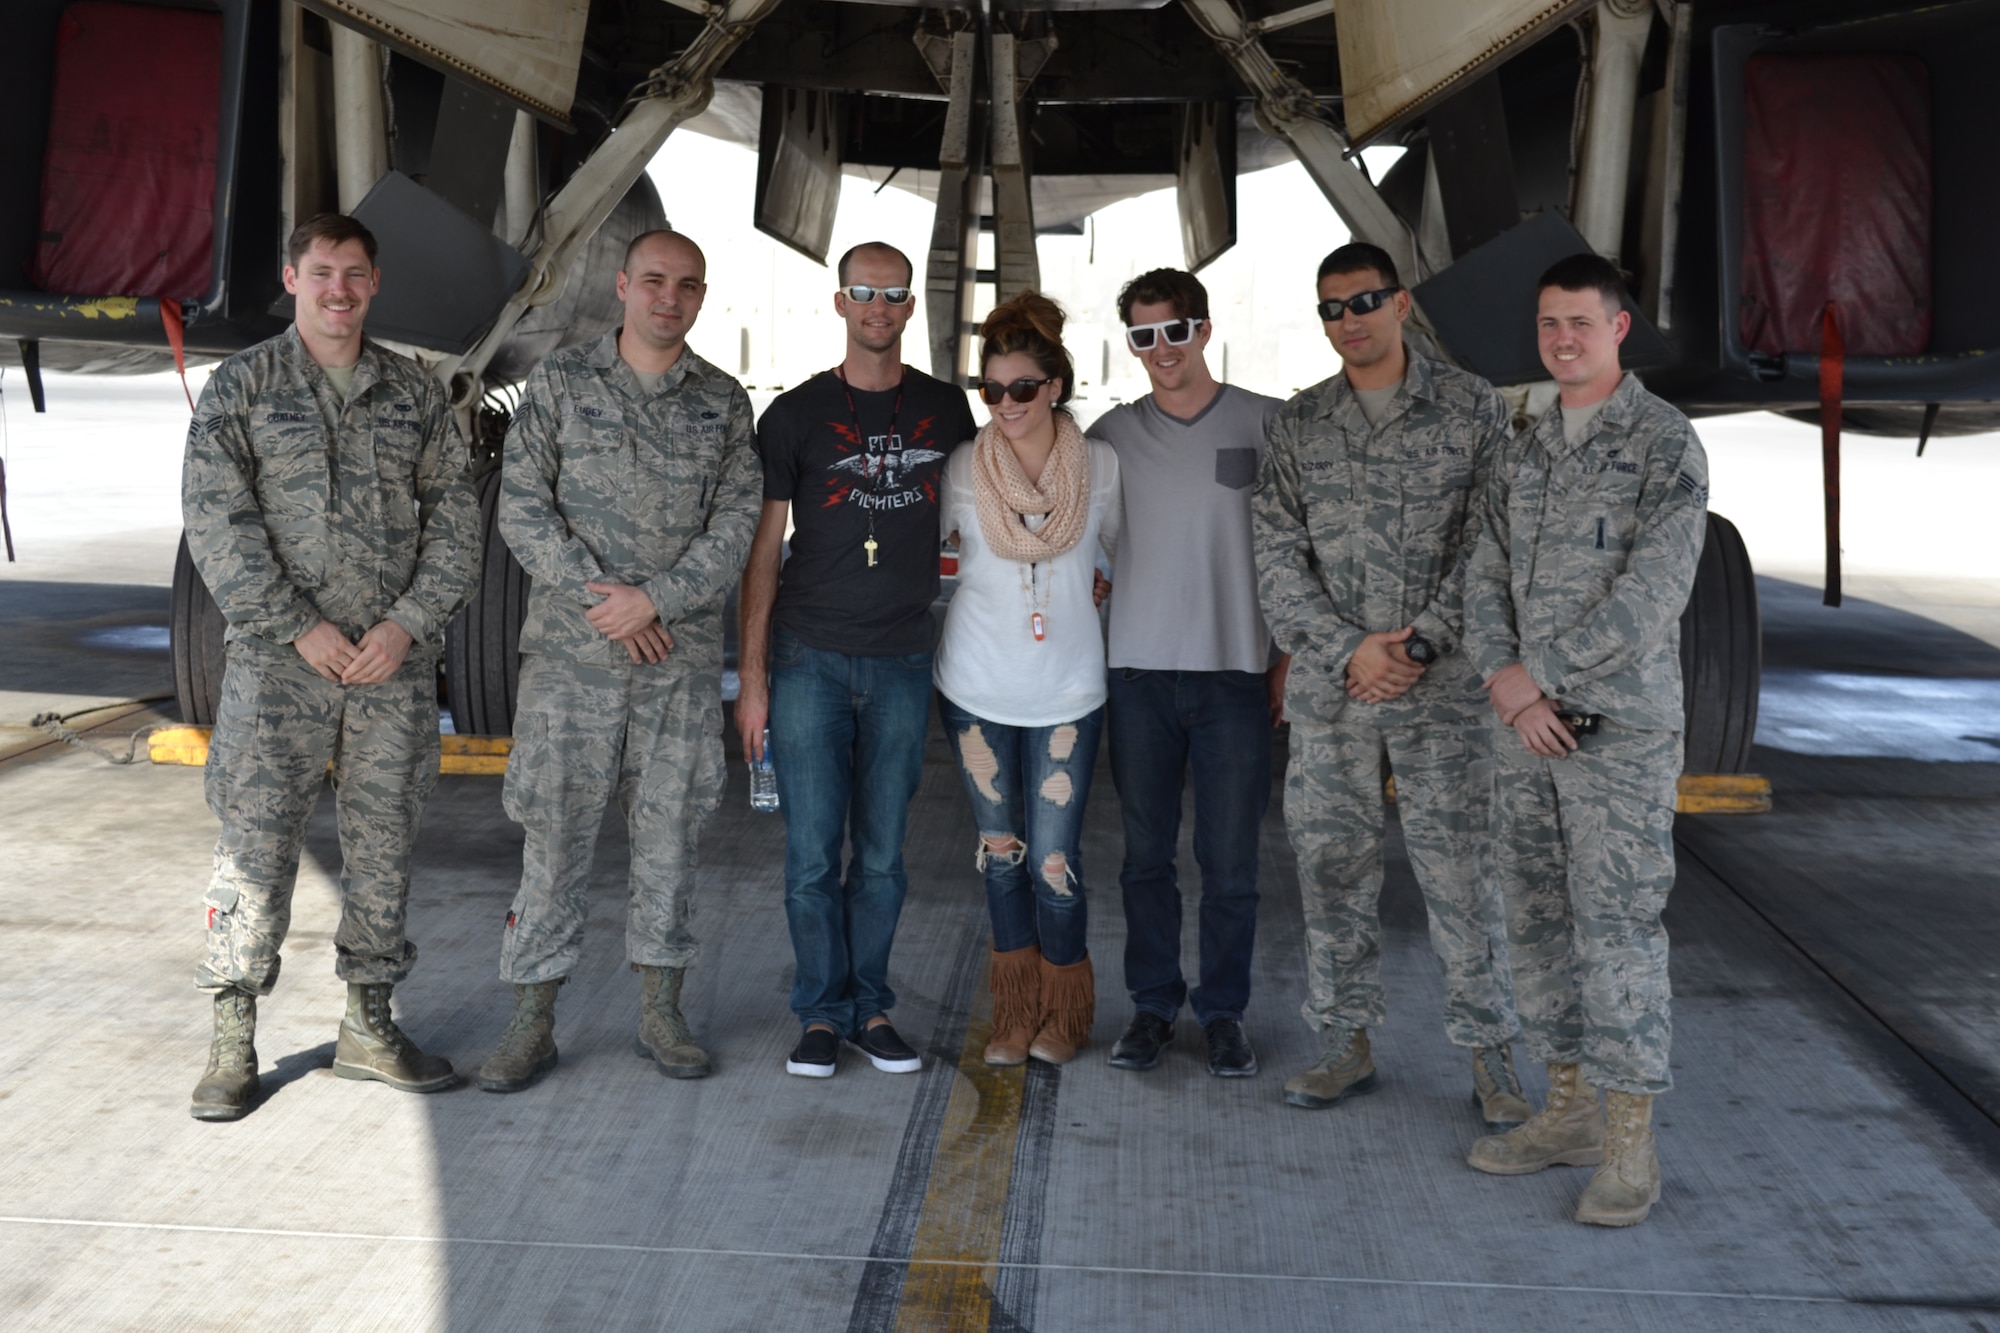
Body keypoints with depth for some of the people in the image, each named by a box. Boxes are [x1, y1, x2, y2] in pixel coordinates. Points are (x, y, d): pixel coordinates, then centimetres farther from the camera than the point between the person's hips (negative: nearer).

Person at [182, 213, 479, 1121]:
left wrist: (408, 623, -7)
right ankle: (233, 1044, 10)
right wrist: (299, 629, -12)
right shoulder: (241, 385, 3)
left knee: (384, 843, 8)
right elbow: (216, 522, -4)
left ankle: (368, 1026, 21)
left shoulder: (414, 392, 10)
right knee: (256, 842, -2)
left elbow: (454, 518, 6)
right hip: (277, 661, -2)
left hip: (397, 662, 3)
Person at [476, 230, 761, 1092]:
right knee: (555, 830, 1)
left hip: (683, 657, 2)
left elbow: (735, 524, -1)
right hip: (569, 654, -1)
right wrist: (598, 598, -11)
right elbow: (522, 508, -2)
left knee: (670, 831, 8)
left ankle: (660, 1011, 20)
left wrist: (654, 600, -13)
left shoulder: (724, 404, 7)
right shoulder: (560, 382, 4)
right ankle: (532, 1022, 12)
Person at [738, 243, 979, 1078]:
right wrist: (750, 674, -4)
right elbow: (763, 548, 1)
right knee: (812, 853, 0)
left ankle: (870, 1006, 20)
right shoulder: (796, 414, 1)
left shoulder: (946, 410, 9)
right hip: (809, 660, -2)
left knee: (883, 854, 7)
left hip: (903, 663, 2)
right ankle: (822, 1012, 14)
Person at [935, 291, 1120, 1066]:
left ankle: (1065, 1013, 21)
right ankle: (1016, 1013, 26)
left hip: (1066, 694, -1)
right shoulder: (962, 469, -2)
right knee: (1000, 853, 10)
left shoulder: (1101, 466, -3)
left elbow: (1126, 556, 11)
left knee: (1053, 862, -3)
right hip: (975, 689, 1)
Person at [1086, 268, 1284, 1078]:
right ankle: (1152, 1005, 21)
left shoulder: (1266, 423, 2)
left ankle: (1223, 1011, 18)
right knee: (1147, 853, 9)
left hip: (1236, 672, -2)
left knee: (1230, 861, 3)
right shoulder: (1113, 433, 8)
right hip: (1138, 672, 2)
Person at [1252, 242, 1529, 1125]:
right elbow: (1277, 556, 3)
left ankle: (1491, 1055, 14)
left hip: (1443, 687, -3)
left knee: (1459, 871, 0)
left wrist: (1419, 642, -12)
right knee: (1331, 865, 8)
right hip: (1327, 688, 3)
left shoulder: (1472, 408, 1)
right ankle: (1349, 1042, 22)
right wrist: (1349, 649, -9)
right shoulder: (1298, 424, 8)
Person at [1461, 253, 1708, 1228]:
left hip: (1621, 731, -6)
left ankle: (1630, 1141, 5)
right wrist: (1505, 681, -8)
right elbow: (1487, 582, 9)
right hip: (1527, 732, 6)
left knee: (1618, 927, -5)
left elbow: (1653, 591, -15)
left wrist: (1539, 671, -15)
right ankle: (1569, 1109, 23)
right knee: (1538, 923, 10)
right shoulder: (1520, 455, 13)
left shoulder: (1665, 443, -5)